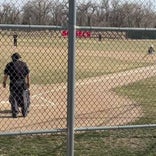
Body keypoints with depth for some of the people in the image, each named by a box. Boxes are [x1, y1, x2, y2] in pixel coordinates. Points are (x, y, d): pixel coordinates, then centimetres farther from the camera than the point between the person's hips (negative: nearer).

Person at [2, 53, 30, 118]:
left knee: (13, 98, 7)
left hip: (13, 83, -2)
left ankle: (15, 113, 5)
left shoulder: (9, 65, 0)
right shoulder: (23, 64, 6)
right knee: (23, 97, 12)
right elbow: (27, 74, 6)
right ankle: (24, 112, 17)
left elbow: (6, 75, -3)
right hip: (22, 83, 2)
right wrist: (28, 82, 15)